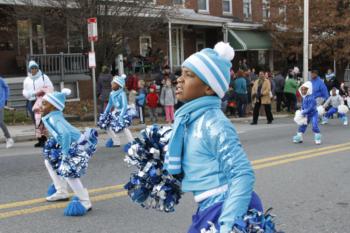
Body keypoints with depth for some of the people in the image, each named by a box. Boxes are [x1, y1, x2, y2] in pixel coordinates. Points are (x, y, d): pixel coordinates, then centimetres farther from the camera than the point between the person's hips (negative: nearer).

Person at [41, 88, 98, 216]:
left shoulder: (54, 118, -23)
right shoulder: (52, 117, 6)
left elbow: (66, 134, -39)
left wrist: (65, 153, -30)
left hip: (79, 146, -11)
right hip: (71, 146, 11)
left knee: (67, 171, -26)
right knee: (50, 161, 21)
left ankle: (85, 202, -13)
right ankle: (61, 191, 33)